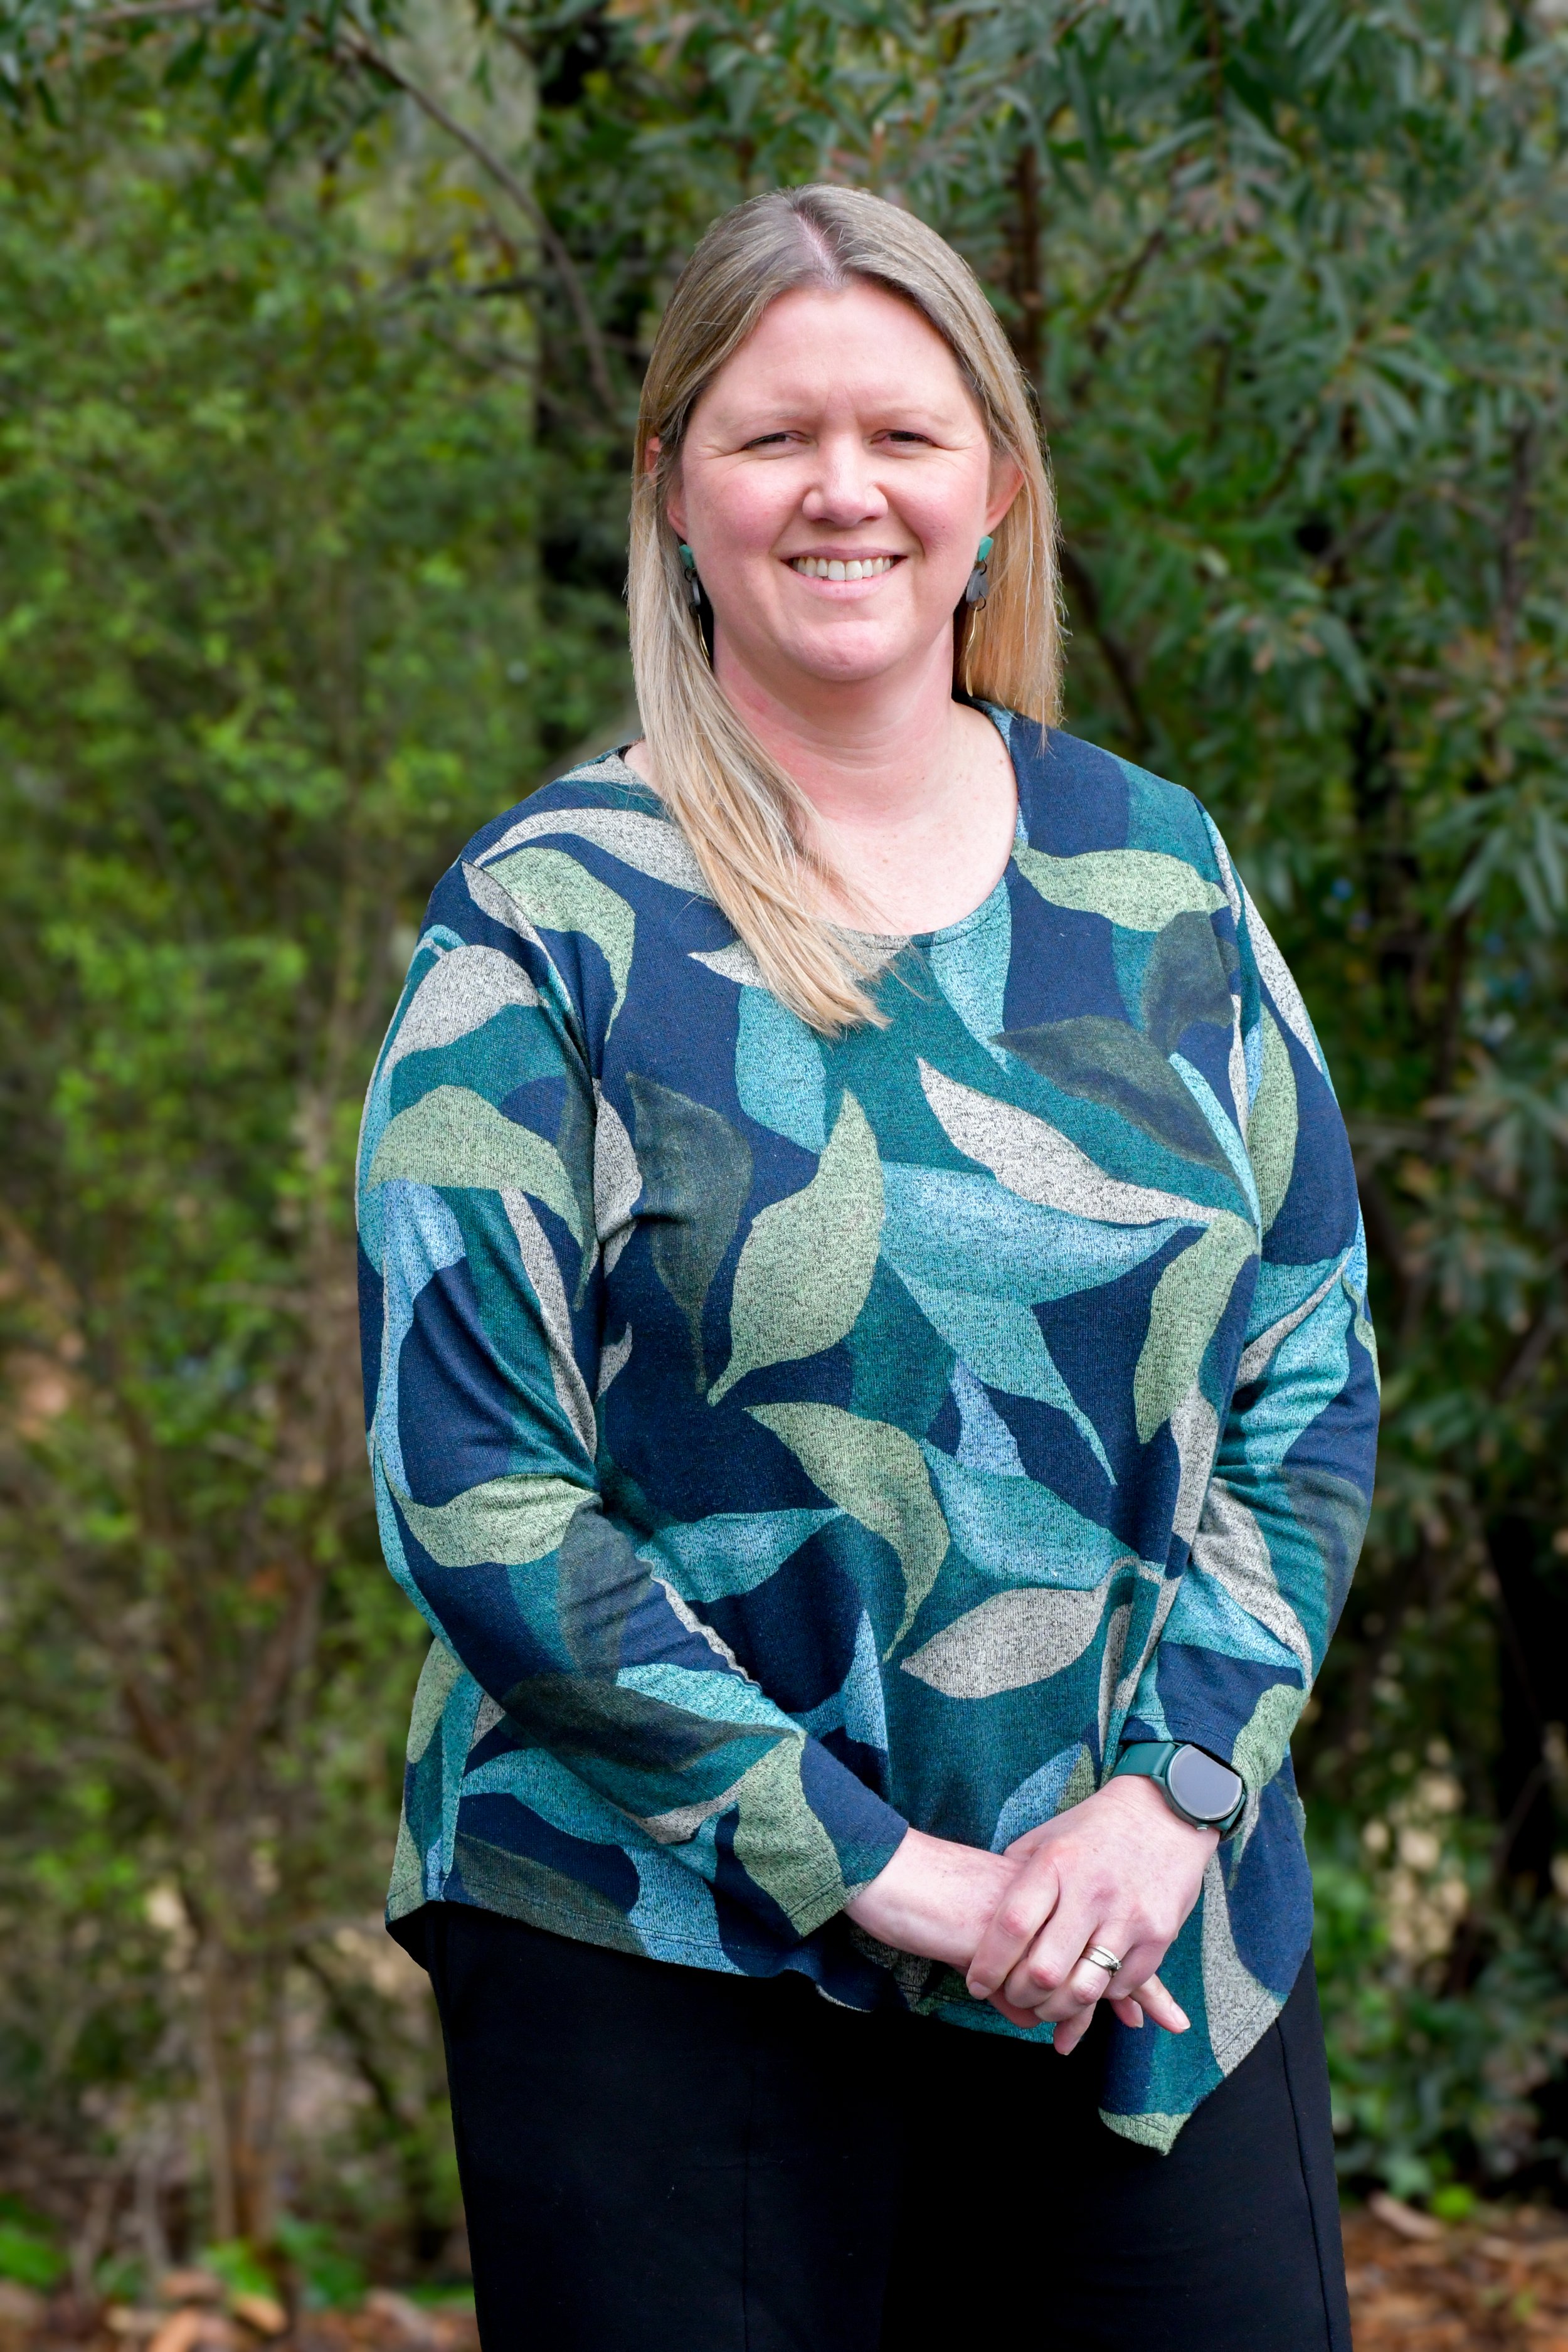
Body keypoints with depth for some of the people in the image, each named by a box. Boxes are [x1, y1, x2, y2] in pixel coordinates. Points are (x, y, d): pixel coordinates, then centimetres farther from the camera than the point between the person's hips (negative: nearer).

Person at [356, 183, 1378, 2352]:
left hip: (1168, 1947, 3)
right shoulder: (550, 921, -4)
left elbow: (1311, 1378, 7)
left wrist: (1177, 1787, -8)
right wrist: (871, 1864, -13)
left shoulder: (1155, 878, 7)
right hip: (672, 1965, -3)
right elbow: (472, 1488, -8)